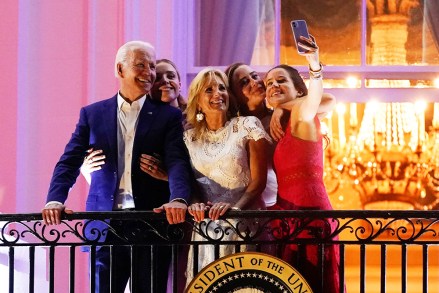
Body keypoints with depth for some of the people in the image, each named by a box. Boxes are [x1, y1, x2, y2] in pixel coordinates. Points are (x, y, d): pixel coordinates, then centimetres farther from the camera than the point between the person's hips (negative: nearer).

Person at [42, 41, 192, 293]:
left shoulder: (168, 116, 6)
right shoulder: (93, 114, 10)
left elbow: (177, 162, -7)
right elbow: (70, 162, 5)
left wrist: (179, 199, -28)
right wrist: (56, 200, -14)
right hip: (106, 227, 1)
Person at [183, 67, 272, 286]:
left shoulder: (248, 126, 2)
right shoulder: (190, 137, 11)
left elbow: (258, 180, -4)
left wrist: (235, 207, -19)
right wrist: (194, 203, -11)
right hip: (205, 228, 3)